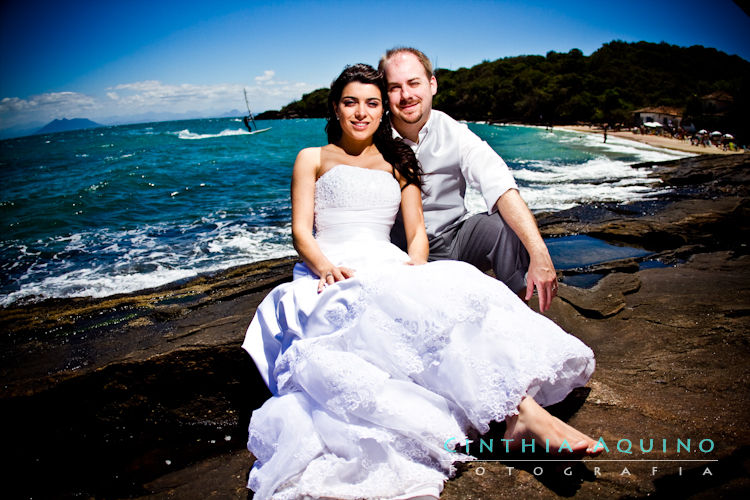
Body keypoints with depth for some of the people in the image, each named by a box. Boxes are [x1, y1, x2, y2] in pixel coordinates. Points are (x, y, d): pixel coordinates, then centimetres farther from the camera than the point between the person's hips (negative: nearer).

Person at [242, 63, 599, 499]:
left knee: (454, 288, -33)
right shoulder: (313, 159, 18)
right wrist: (327, 267, -17)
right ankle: (518, 409, -49)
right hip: (332, 278, -2)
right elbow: (301, 231, 5)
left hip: (390, 270, 3)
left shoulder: (398, 162, 24)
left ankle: (521, 409, -48)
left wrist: (414, 273, -9)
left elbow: (416, 233, 14)